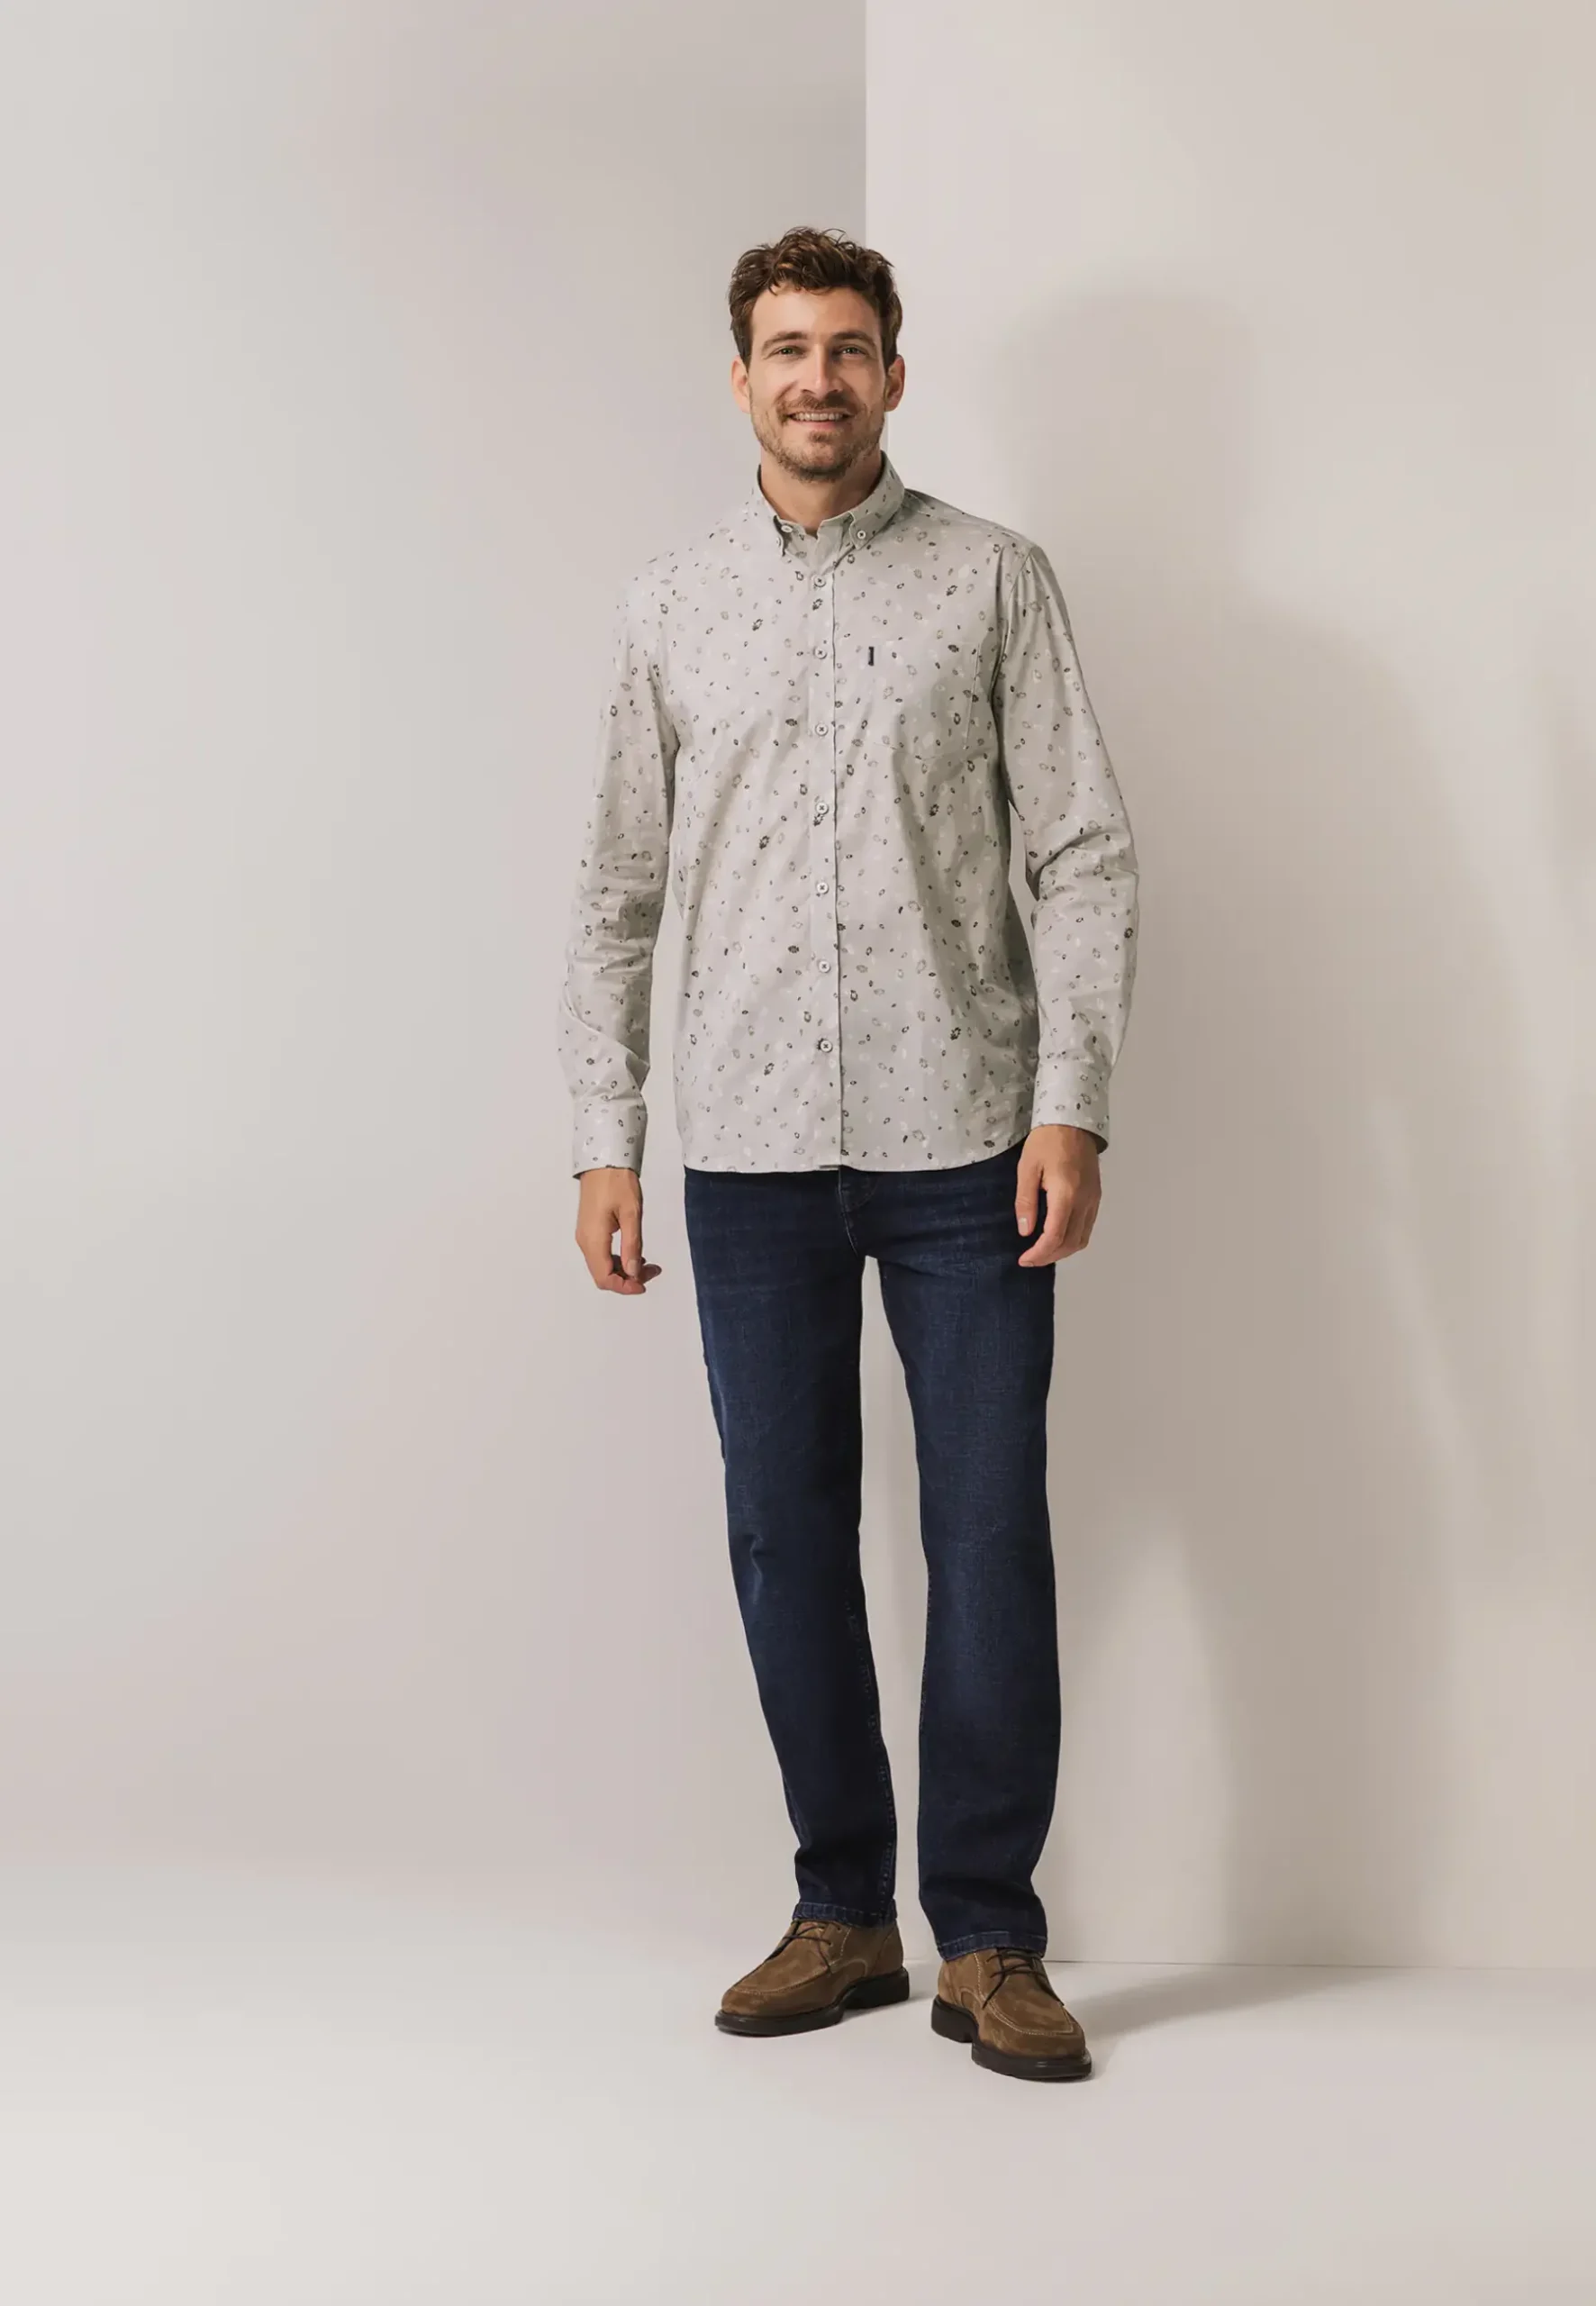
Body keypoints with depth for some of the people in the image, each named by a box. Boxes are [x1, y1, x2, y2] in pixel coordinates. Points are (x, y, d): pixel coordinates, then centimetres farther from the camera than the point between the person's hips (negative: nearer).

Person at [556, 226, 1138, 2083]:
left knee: (992, 1540, -1)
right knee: (786, 1535, 7)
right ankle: (842, 1912, 21)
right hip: (751, 1150, 2)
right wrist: (604, 1138, 4)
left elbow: (1084, 856, 0)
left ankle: (988, 1937, 12)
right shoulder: (669, 607, 11)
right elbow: (616, 891, 11)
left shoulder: (994, 579, 5)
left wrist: (1071, 1106, -10)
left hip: (964, 1143, -2)